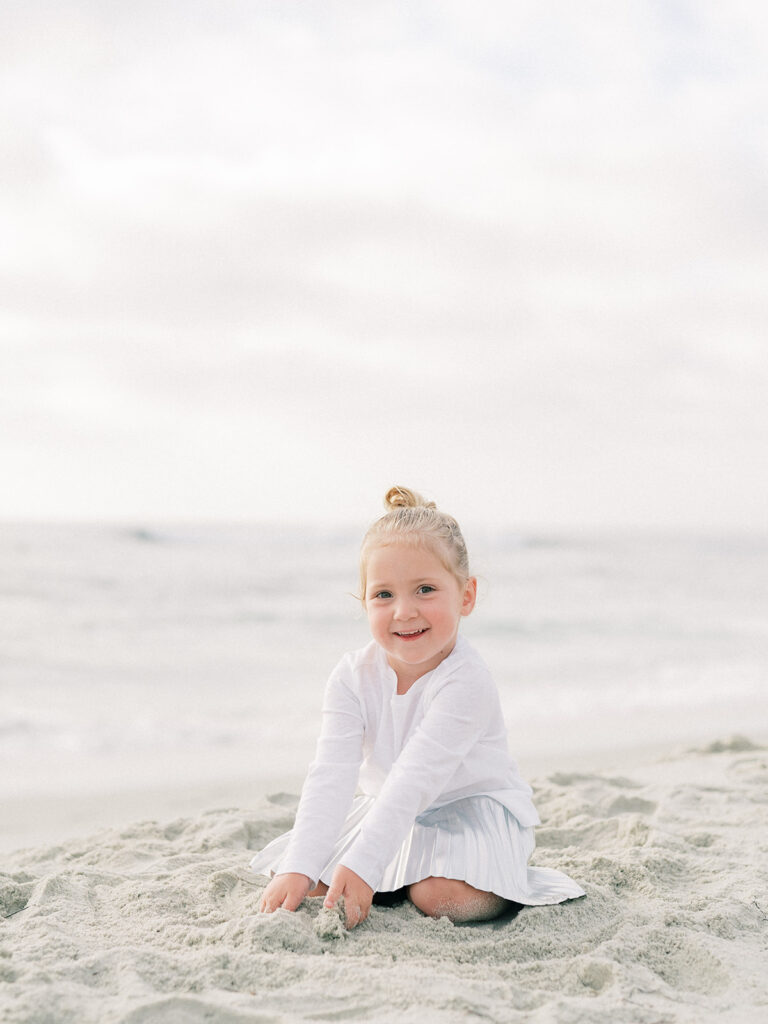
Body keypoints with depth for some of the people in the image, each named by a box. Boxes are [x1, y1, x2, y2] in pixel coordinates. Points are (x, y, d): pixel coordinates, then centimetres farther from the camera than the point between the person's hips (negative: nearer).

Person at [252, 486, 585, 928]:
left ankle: (508, 879, 1)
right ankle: (406, 874, 13)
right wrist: (299, 869, -34)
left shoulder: (466, 681, -28)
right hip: (391, 810, 5)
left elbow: (416, 779, -35)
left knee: (444, 898, -30)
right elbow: (331, 776, -22)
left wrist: (362, 865, -42)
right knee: (314, 877, -9)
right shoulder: (353, 677, -13)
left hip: (474, 809, -5)